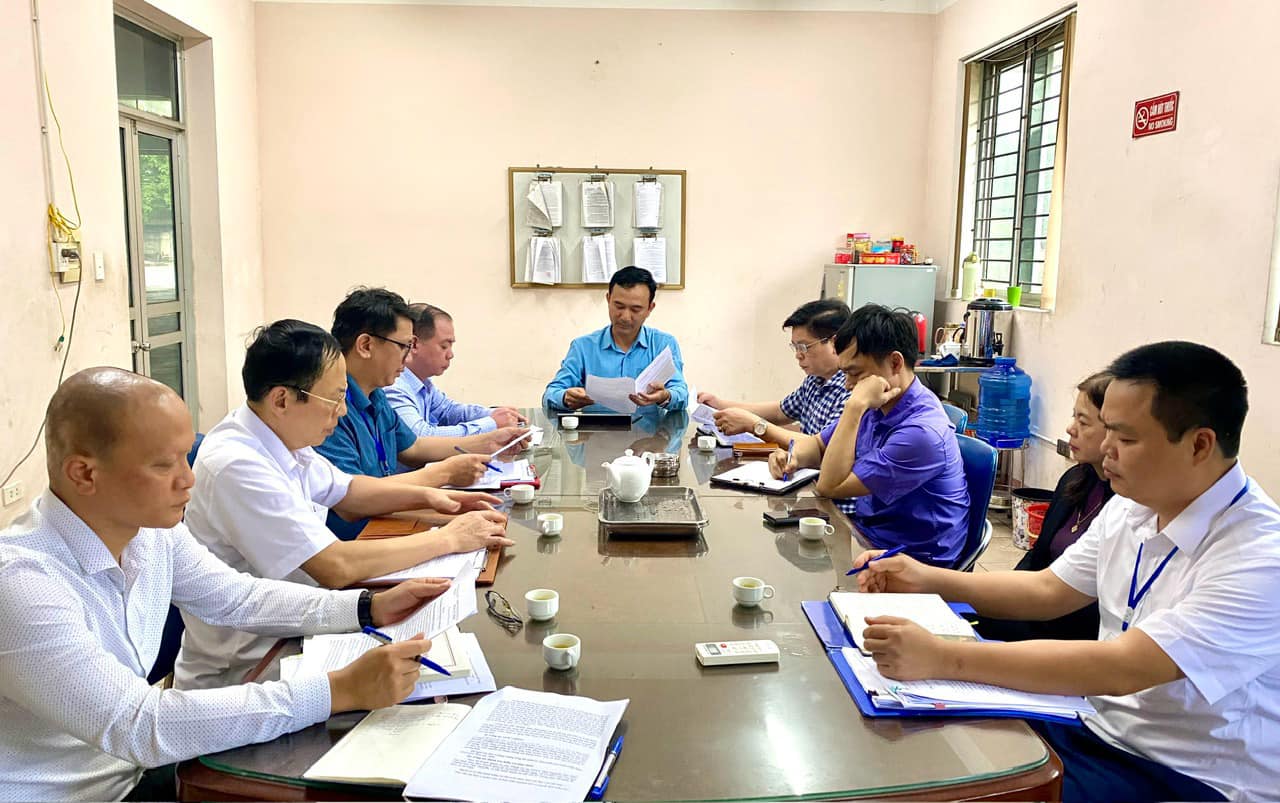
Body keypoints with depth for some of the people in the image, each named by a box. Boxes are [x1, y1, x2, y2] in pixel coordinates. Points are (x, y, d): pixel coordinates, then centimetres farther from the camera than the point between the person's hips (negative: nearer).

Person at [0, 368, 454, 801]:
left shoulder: (152, 529, -6)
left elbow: (239, 598, 7)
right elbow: (142, 725, -30)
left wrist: (370, 608, -7)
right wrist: (343, 691, -33)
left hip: (139, 766, 6)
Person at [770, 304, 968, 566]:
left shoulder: (922, 431, -26)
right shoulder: (875, 407, 0)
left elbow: (830, 486, -23)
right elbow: (818, 444, 15)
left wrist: (855, 407, -28)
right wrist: (793, 456, -8)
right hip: (865, 532, 7)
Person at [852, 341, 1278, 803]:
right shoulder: (1131, 506, -1)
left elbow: (1121, 667, -33)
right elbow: (1048, 590, 10)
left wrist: (941, 658, -36)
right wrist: (927, 580, -2)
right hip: (1099, 725, 7)